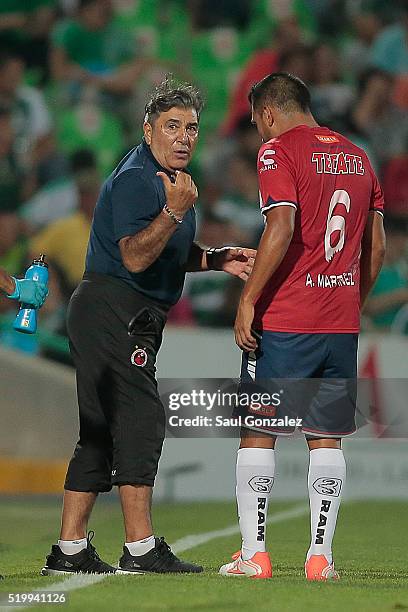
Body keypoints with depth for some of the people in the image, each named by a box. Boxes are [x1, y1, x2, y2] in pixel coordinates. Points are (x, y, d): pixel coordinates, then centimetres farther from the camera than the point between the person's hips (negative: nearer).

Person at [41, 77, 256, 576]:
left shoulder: (169, 178, 18)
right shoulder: (136, 179, -15)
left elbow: (171, 252, 28)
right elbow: (136, 256, -24)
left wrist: (215, 260, 12)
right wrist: (174, 211, -33)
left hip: (135, 319, 10)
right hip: (113, 312, -10)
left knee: (101, 432, 9)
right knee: (140, 418, -13)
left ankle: (70, 551, 10)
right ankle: (141, 550, -15)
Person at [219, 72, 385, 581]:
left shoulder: (279, 150, -5)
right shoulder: (357, 156, 14)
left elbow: (282, 228, -18)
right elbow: (376, 245, 15)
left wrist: (248, 299, -15)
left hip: (283, 320, -5)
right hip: (341, 323, 5)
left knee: (257, 432, 3)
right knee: (326, 437, 9)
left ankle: (253, 555, 1)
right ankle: (320, 556, 5)